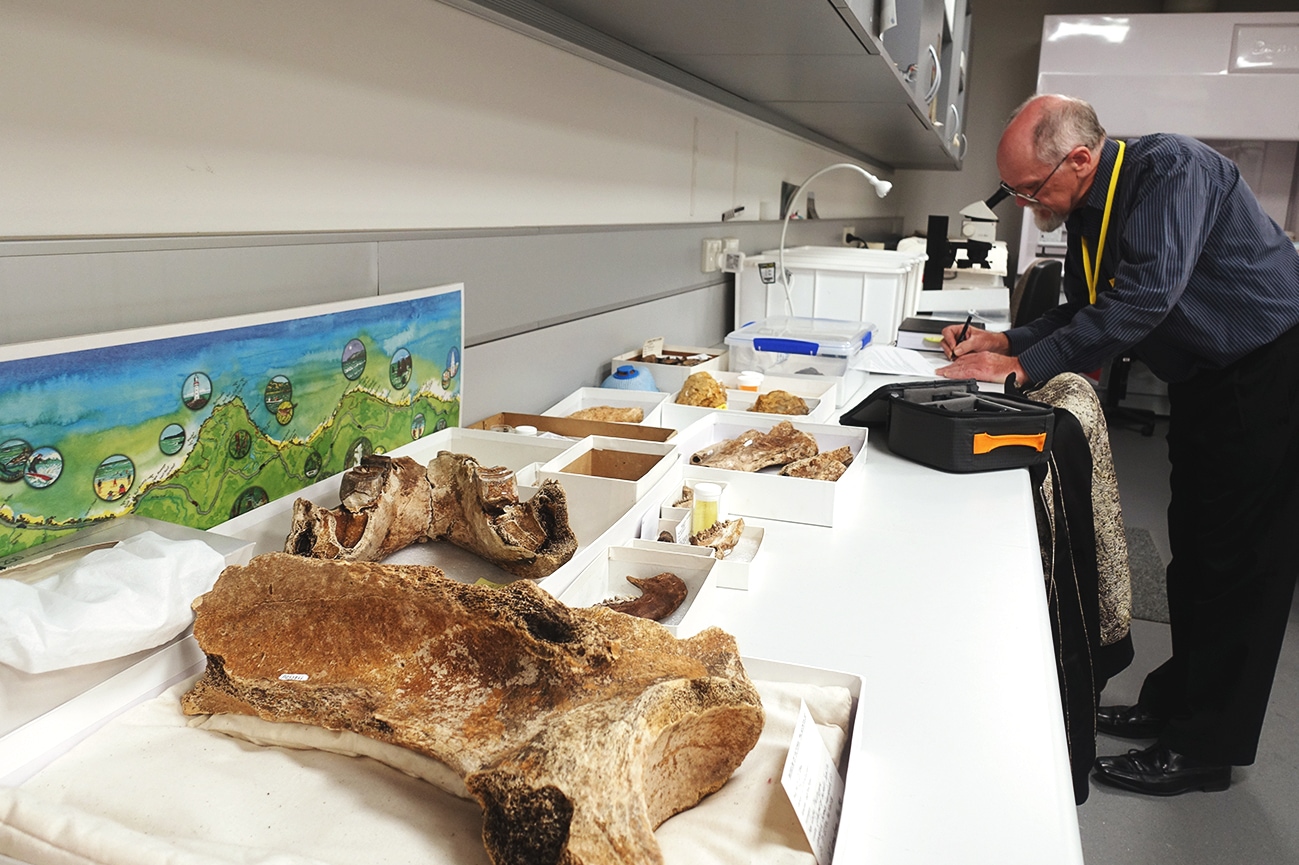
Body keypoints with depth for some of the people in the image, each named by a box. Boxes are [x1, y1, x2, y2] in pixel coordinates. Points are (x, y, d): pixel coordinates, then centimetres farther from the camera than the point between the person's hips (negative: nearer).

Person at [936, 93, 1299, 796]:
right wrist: (1004, 341, -2)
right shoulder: (1088, 213, 4)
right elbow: (1085, 311, 12)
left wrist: (1024, 366, -30)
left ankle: (1205, 749, 8)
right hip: (1203, 384, 9)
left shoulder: (1172, 170, -22)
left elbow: (1144, 298, -32)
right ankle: (1173, 703, 27)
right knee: (1193, 553, 14)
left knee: (1238, 566, -3)